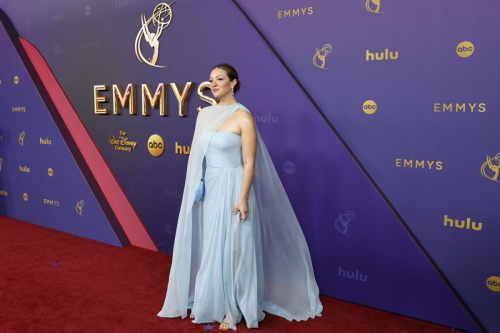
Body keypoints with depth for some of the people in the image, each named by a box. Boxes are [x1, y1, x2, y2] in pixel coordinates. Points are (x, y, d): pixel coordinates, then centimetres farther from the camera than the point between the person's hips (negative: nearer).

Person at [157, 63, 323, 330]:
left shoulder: (243, 117, -12)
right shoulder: (205, 114, 7)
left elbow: (249, 162, -14)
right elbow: (200, 155, 12)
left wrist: (243, 199, -18)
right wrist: (199, 188, 11)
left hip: (233, 189, -6)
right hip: (210, 189, 6)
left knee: (234, 250, 4)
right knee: (211, 248, 14)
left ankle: (234, 310, 21)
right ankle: (213, 304, 31)